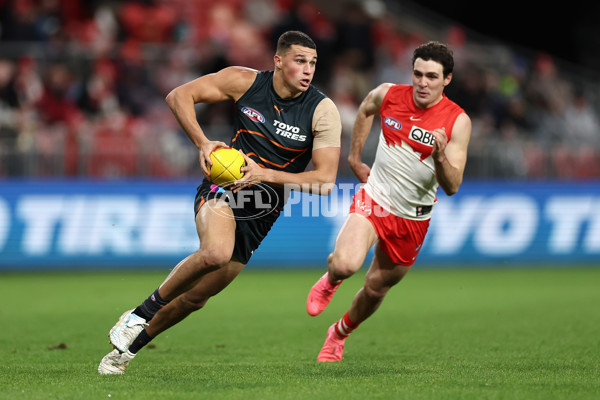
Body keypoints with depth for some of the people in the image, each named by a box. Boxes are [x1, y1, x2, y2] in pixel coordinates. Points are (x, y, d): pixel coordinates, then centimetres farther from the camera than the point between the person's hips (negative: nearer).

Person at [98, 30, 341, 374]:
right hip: (222, 188, -2)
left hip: (260, 213, 2)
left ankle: (128, 347, 29)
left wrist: (264, 174, -23)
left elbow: (325, 181, -14)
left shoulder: (323, 111, -12)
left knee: (196, 297, 7)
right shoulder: (245, 81, -8)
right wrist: (203, 143, -16)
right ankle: (141, 313, -15)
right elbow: (179, 96, -1)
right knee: (216, 252, -35)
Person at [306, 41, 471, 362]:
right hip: (374, 199, 0)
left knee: (375, 289, 13)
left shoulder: (457, 121, -15)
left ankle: (339, 334, 44)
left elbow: (452, 187, -18)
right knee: (346, 265, -27)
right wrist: (354, 157, 18)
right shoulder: (388, 95, -9)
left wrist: (441, 157, -37)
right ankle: (330, 281, 12)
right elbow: (365, 110, 18)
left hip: (413, 219, 0)